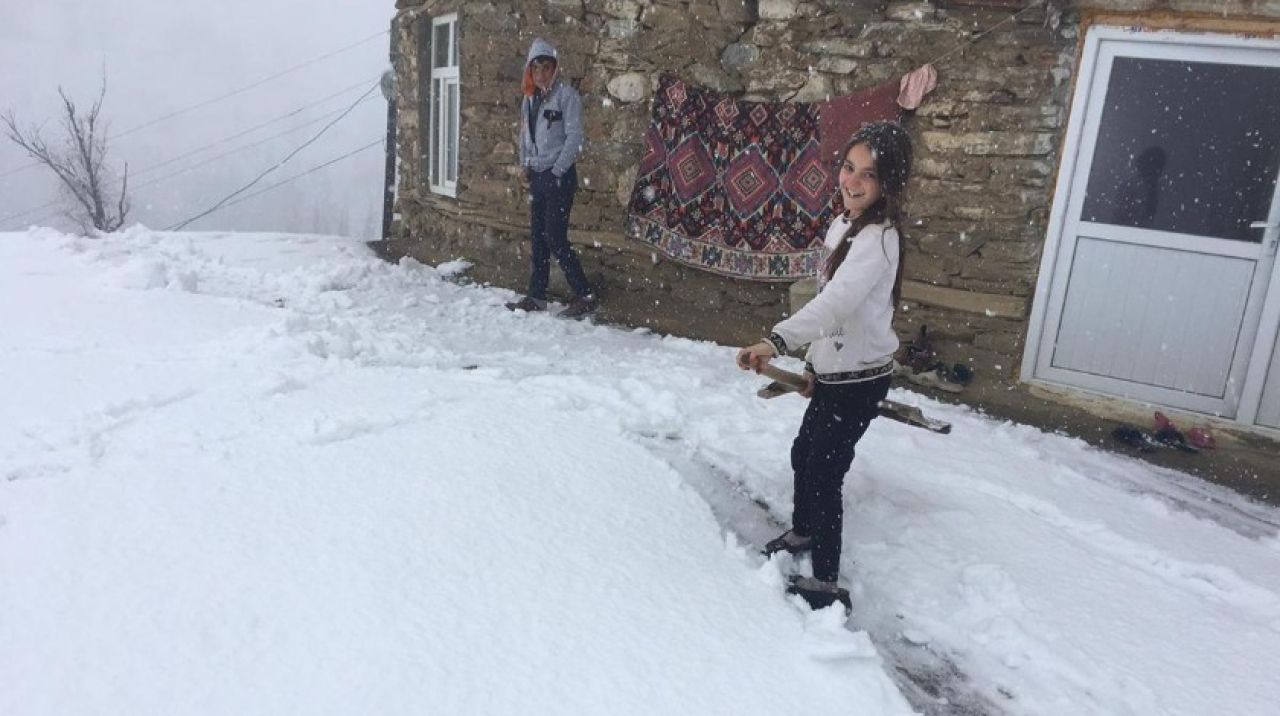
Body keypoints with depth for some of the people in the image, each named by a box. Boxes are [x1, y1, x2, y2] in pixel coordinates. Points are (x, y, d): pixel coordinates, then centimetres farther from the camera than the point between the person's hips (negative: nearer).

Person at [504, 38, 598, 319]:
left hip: (559, 176, -7)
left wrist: (556, 172, -15)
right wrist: (524, 167, 8)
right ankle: (536, 296, 18)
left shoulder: (566, 95, -8)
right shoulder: (529, 99, 14)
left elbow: (574, 137, -13)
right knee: (537, 239, 10)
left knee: (555, 239, -10)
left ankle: (585, 296, -3)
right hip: (536, 177, 7)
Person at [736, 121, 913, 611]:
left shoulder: (877, 239, -24)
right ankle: (803, 532, 49)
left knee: (823, 473, -4)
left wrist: (777, 341, -53)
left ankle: (826, 585, 11)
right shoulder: (842, 225, 6)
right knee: (804, 455, 24)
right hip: (834, 372, 10)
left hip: (859, 379, -9)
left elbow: (836, 301, -40)